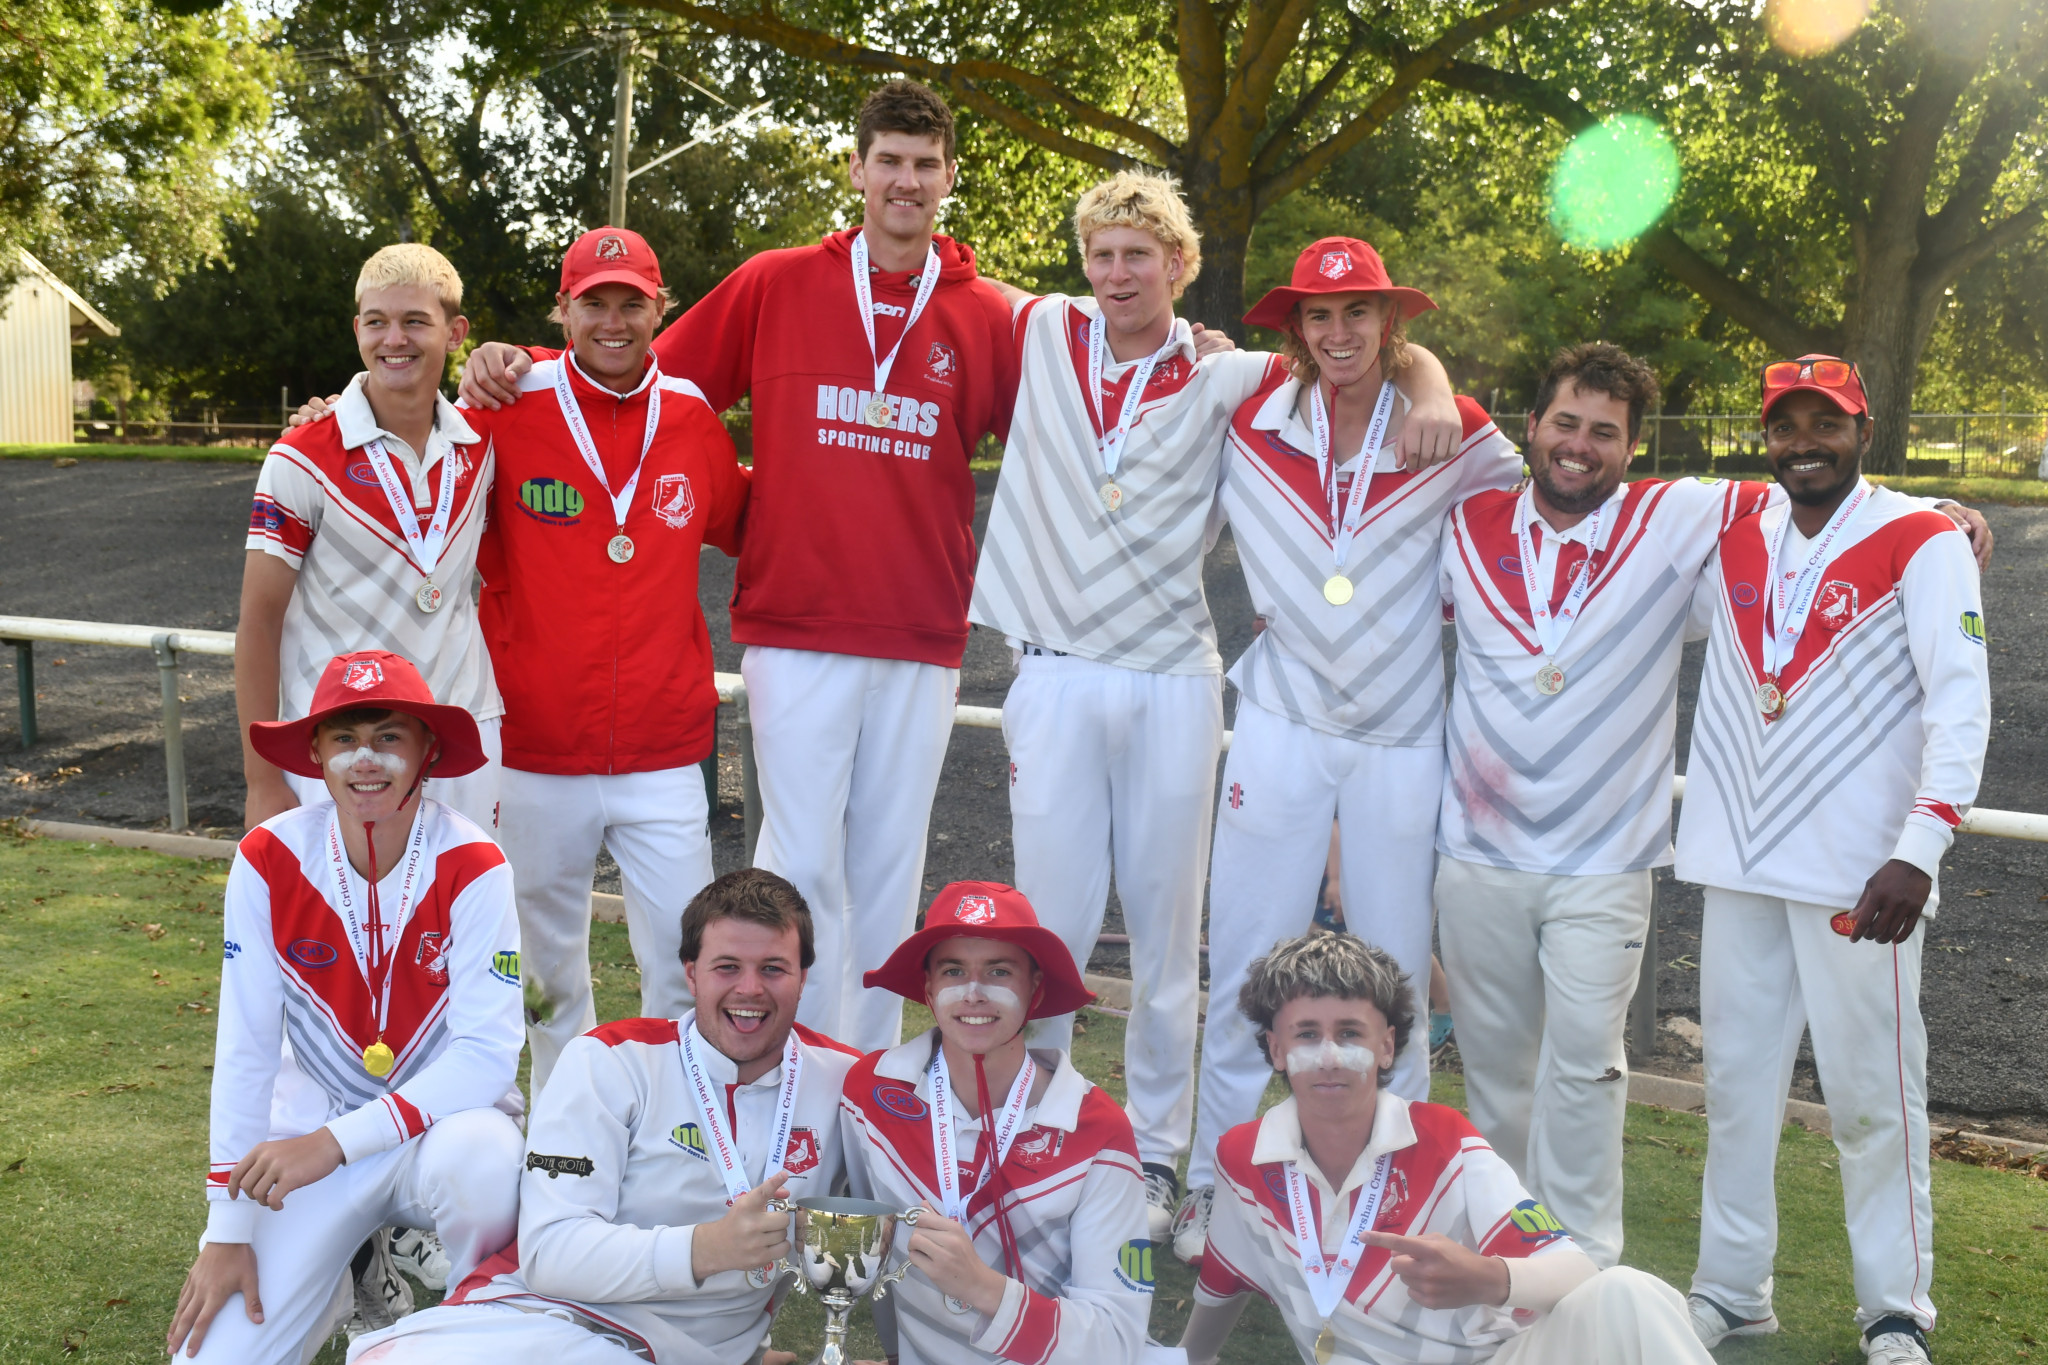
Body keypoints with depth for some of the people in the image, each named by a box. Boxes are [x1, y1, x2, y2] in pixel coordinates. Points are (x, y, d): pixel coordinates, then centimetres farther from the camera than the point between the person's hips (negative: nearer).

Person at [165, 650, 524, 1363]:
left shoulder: (470, 867, -17)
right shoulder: (268, 860, -11)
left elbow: (488, 1052, -20)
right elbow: (244, 1048, -9)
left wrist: (337, 1141, -28)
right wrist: (228, 1230, -10)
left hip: (444, 1118, -2)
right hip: (312, 1128, 2)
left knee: (475, 1158, -37)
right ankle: (350, 1277, 19)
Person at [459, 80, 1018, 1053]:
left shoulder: (988, 318, 6)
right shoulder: (775, 286, 4)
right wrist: (520, 367, -2)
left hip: (923, 643, 2)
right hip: (796, 629, -1)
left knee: (889, 868, 10)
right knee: (803, 863, -4)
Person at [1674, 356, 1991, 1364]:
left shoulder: (1921, 543, -4)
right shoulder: (1730, 538, 10)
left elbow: (1962, 703, -13)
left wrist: (1919, 849, -24)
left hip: (1858, 870, -4)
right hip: (1738, 862, 5)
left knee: (1873, 1092, 2)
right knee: (1736, 1081, 11)